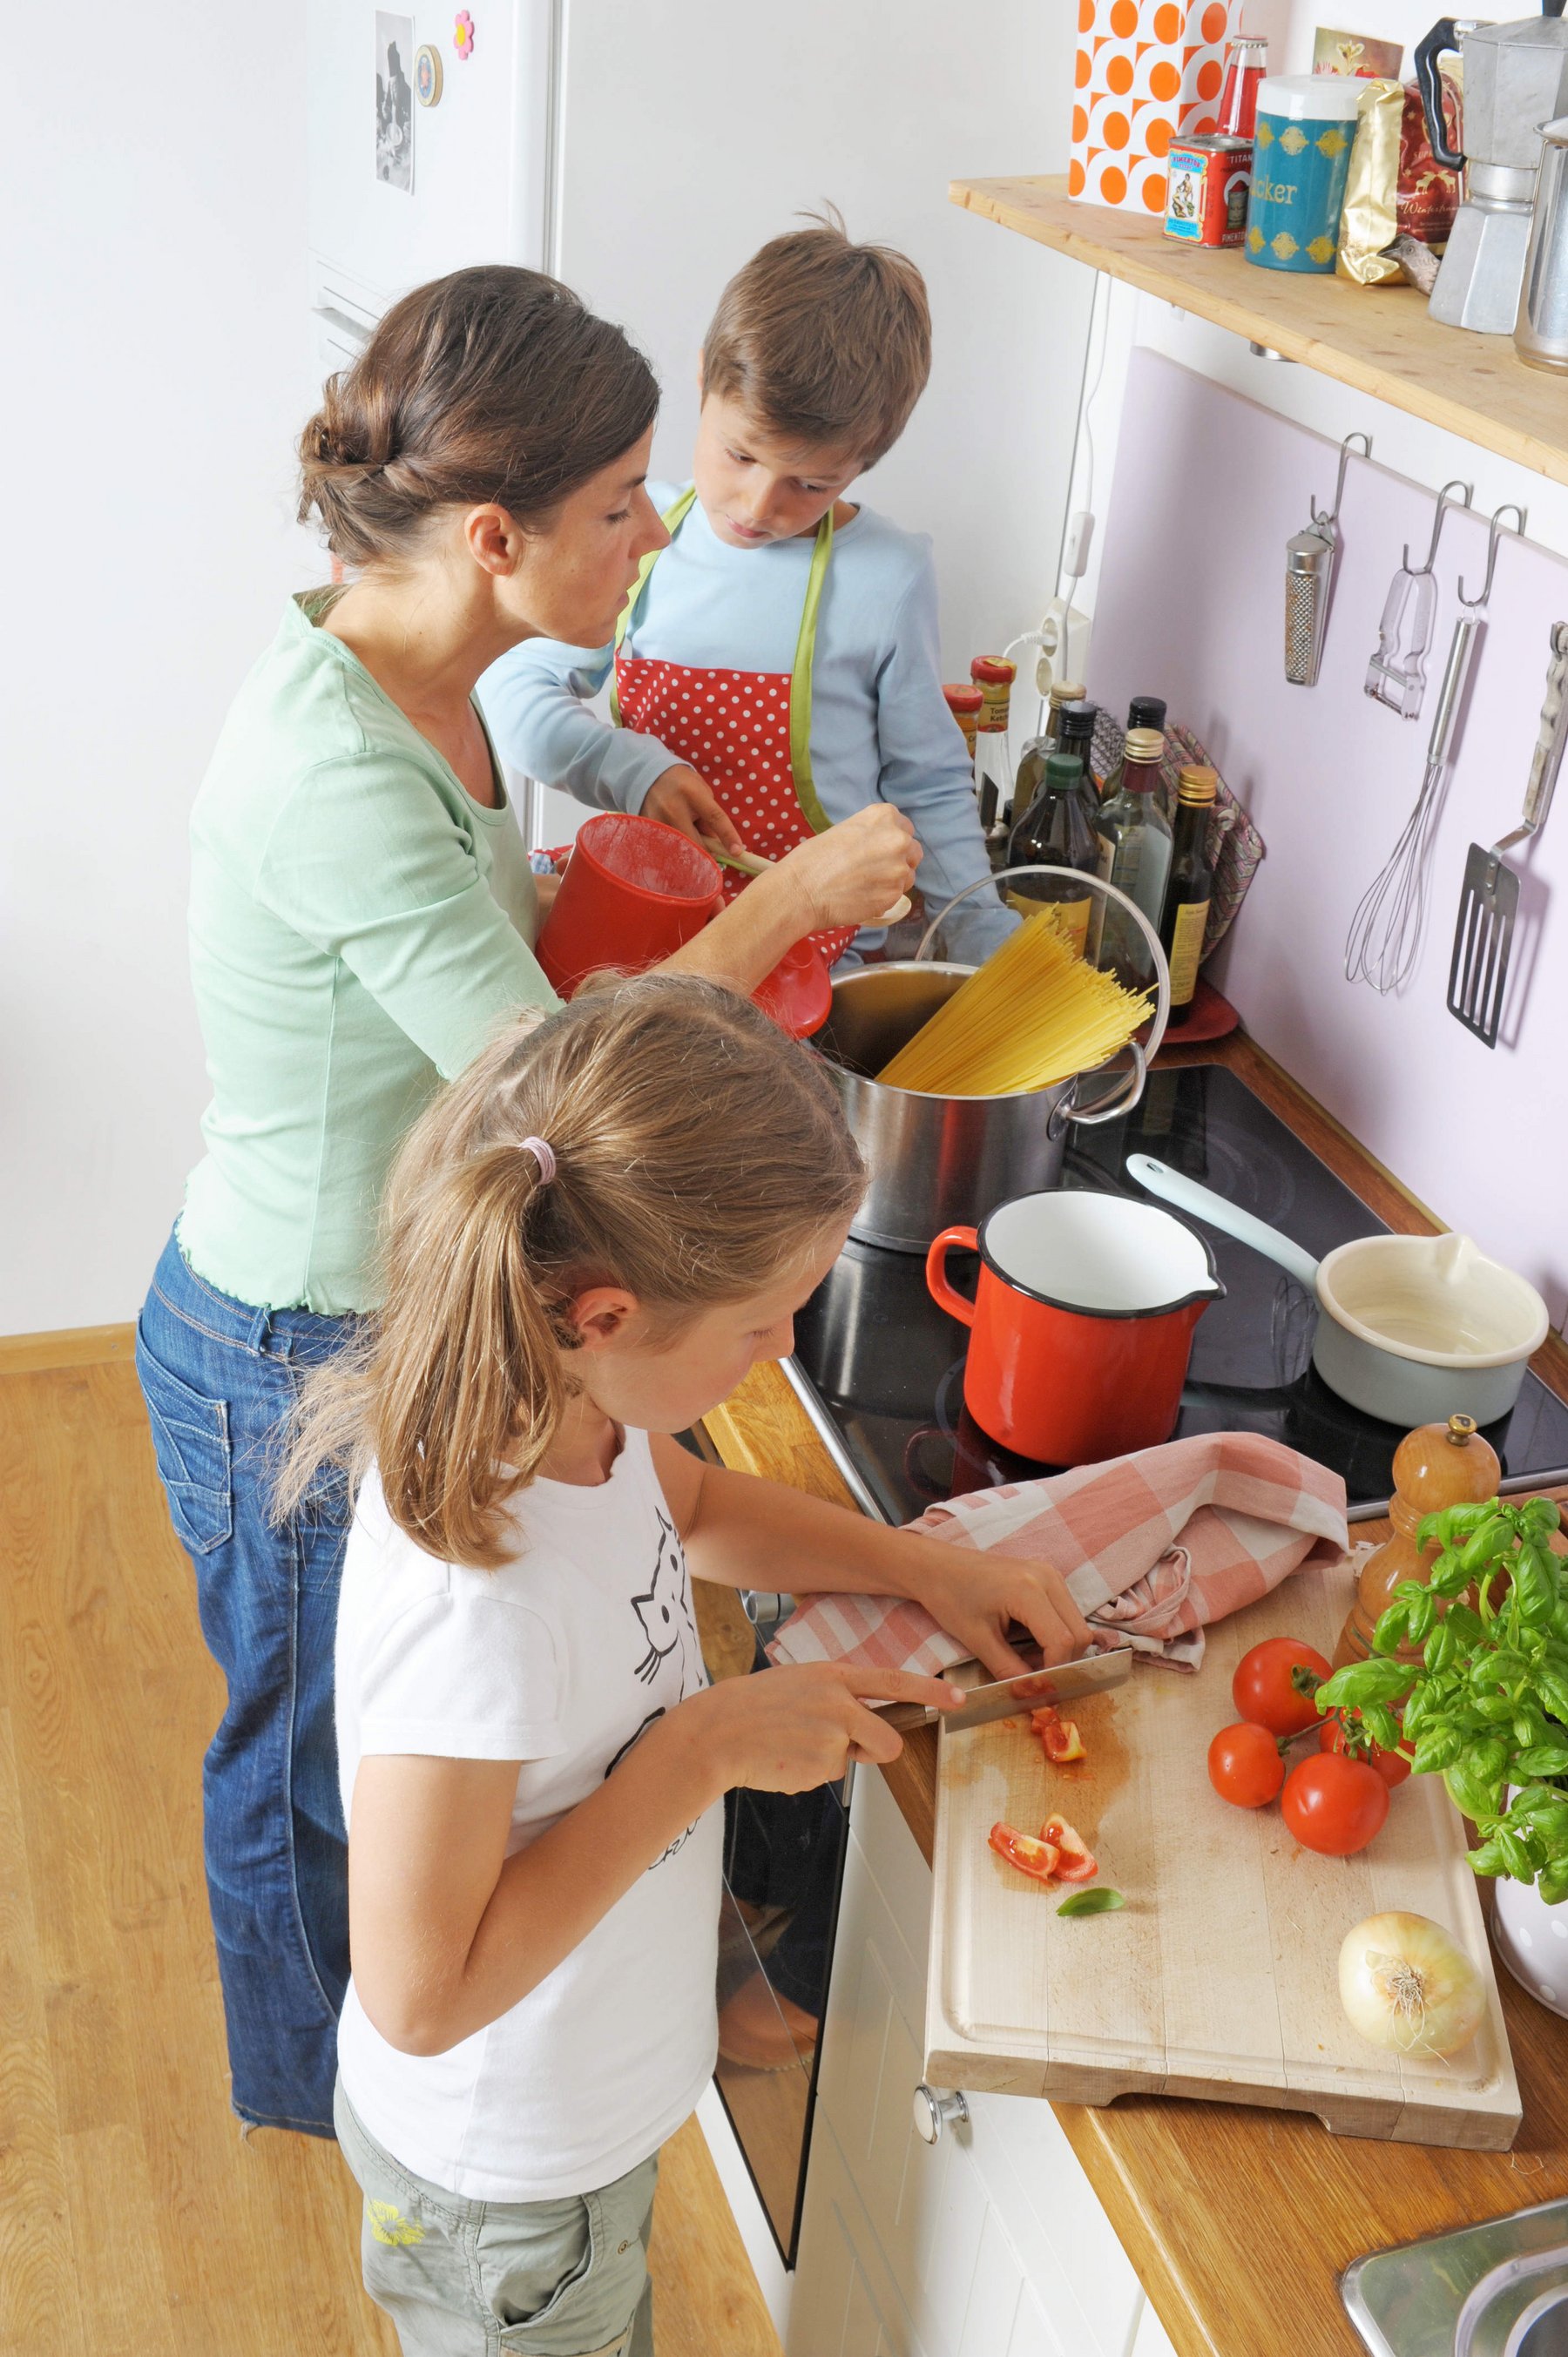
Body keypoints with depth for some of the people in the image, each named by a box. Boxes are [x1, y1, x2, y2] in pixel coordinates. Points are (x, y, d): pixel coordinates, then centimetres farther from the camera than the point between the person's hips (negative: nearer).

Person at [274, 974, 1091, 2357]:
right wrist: (707, 1748, -33)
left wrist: (927, 1568, -1)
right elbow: (423, 1994, -33)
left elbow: (691, 1508, 8)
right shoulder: (474, 1602, -42)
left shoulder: (569, 1398, -17)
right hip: (508, 2186, -7)